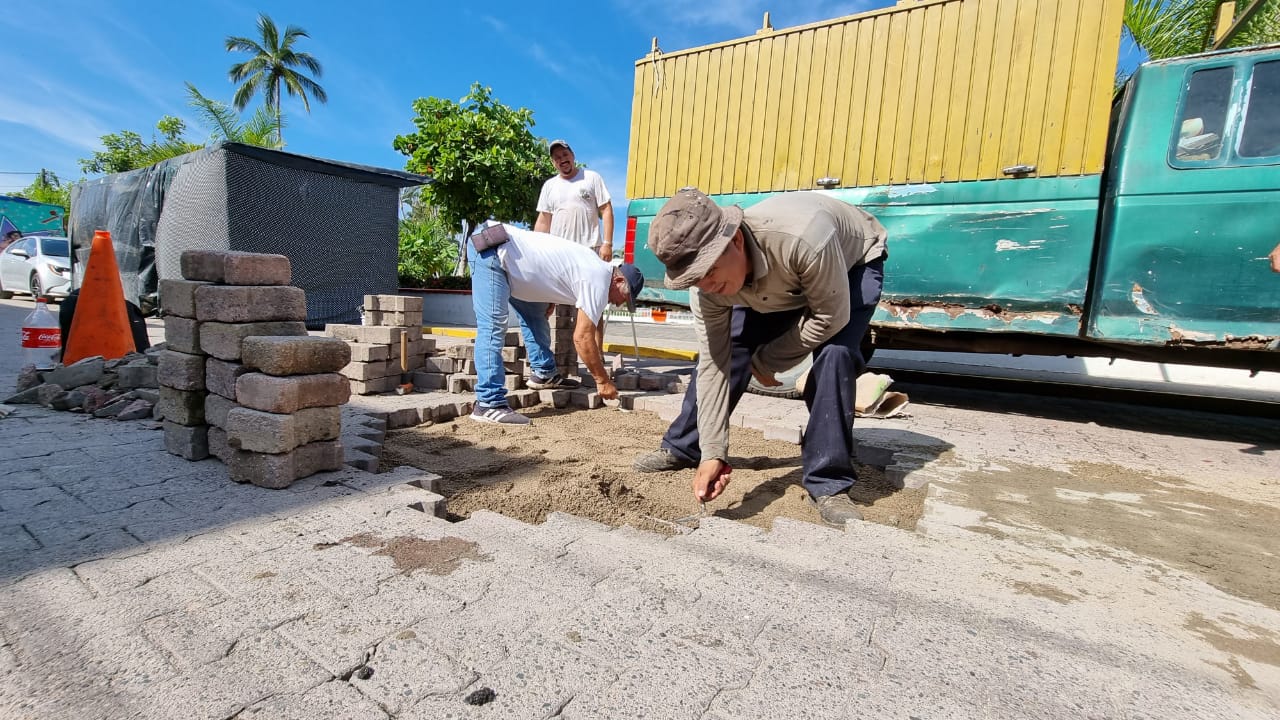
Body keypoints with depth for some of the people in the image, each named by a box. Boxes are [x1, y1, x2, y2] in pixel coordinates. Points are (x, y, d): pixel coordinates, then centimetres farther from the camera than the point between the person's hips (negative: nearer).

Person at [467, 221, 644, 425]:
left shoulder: (595, 266, 14)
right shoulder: (598, 281, -14)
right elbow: (582, 337, -15)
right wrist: (603, 381, -6)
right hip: (491, 250, -11)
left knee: (535, 312, 18)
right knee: (493, 328, -15)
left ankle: (544, 373, 24)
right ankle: (489, 404, -15)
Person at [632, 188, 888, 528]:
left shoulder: (801, 238, -46)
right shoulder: (707, 285, -28)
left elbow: (831, 317, -33)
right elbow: (713, 365, -24)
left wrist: (765, 362, -23)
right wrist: (713, 452, -28)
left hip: (854, 263, -3)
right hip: (775, 288, 4)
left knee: (834, 352, -29)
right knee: (723, 351, -8)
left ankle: (828, 484, -14)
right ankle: (682, 448, 13)